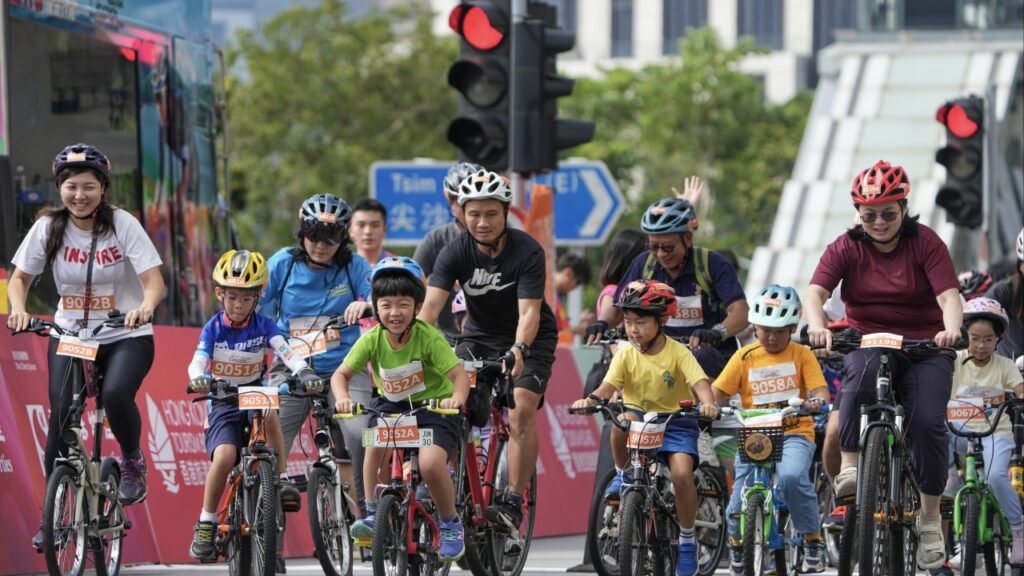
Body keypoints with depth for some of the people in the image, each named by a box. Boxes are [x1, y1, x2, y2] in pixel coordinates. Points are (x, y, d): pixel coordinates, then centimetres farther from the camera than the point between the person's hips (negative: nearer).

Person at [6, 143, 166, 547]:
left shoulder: (123, 225, -12)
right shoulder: (49, 227, -5)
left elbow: (153, 279, -17)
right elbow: (20, 277, 1)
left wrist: (145, 307, -39)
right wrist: (18, 309, -20)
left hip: (126, 337, -2)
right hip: (69, 334, 2)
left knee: (116, 394, -30)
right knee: (61, 414, -13)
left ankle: (132, 462, 0)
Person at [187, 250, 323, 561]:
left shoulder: (263, 325, -5)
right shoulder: (213, 328, -5)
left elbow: (286, 352, -19)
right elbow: (198, 361, -18)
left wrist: (304, 372, -40)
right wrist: (198, 378, -43)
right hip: (223, 402, -1)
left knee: (269, 413, -36)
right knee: (225, 456, -24)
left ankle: (282, 480, -23)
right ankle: (206, 524, -10)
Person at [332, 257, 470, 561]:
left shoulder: (429, 337, -22)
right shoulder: (372, 340, -13)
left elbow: (459, 374, -25)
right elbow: (341, 374, -8)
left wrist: (457, 398, -47)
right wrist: (343, 398, -30)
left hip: (433, 406, -3)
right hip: (392, 404, 3)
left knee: (430, 463, -26)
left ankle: (450, 525, 0)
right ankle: (372, 513, -12)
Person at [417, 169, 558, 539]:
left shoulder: (527, 252, -24)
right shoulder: (456, 252, -16)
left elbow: (529, 312, -32)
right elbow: (431, 305, -26)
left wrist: (518, 351, -52)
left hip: (528, 340, -3)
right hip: (479, 336, 3)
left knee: (520, 412, -24)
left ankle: (513, 503, -24)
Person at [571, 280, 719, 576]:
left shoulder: (678, 353, -11)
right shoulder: (626, 354, -4)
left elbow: (700, 383, -24)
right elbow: (608, 387, -13)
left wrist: (707, 404, -46)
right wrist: (590, 400, -36)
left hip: (676, 421, -2)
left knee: (682, 473, -25)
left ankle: (687, 539, -4)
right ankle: (623, 475, -7)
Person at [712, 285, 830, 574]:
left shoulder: (801, 355, 5)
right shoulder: (745, 358, 8)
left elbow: (819, 390, -3)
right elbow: (719, 390, 3)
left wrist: (818, 401, -27)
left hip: (794, 433, -2)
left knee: (792, 477, -33)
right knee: (740, 504, -8)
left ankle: (813, 540, -13)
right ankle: (737, 543, 26)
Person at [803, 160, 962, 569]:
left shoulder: (926, 244, -5)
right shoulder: (846, 248, -2)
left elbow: (949, 295, -17)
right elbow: (815, 292, -15)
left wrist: (951, 329, -39)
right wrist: (817, 325, -37)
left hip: (923, 347, -1)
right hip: (867, 343, 1)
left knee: (927, 423, -19)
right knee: (861, 372, -36)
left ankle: (930, 517, -3)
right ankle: (849, 466, -34)